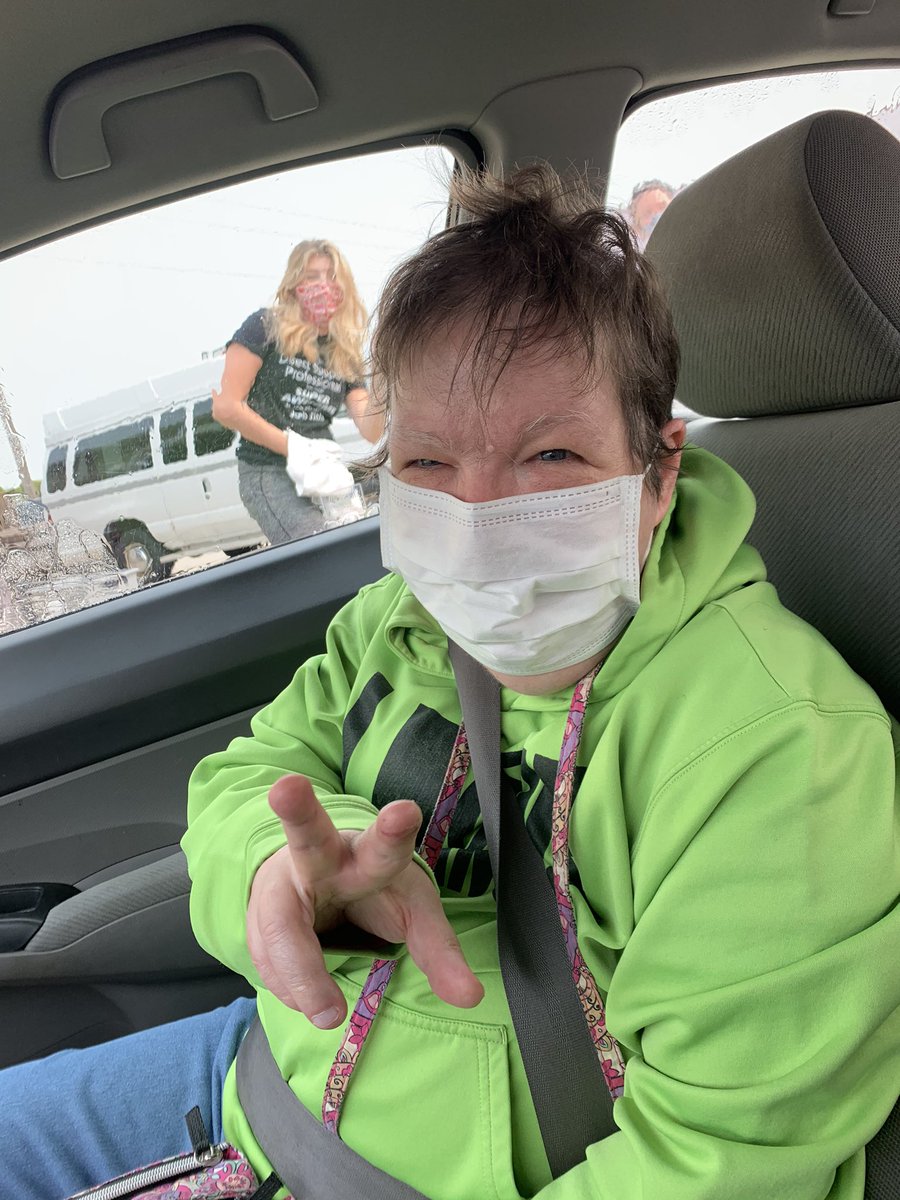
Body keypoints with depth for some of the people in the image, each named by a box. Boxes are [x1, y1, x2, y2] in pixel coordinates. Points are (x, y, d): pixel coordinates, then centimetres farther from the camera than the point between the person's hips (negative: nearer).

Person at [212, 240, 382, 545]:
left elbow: (371, 432, 3)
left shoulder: (346, 354, 13)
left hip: (324, 473, 5)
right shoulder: (266, 327, 0)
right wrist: (294, 448, -7)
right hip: (267, 474, -5)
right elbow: (225, 407, -7)